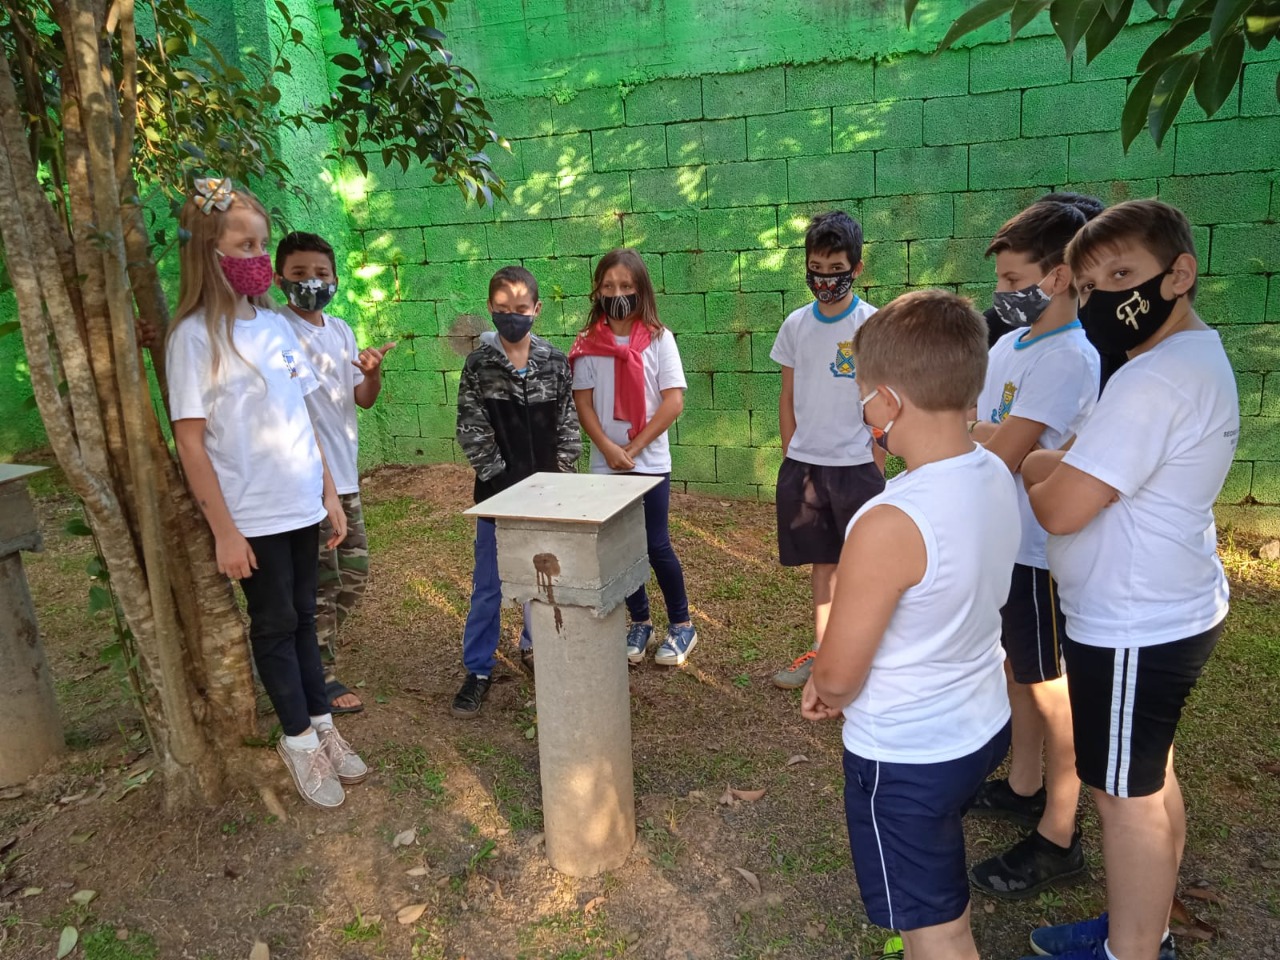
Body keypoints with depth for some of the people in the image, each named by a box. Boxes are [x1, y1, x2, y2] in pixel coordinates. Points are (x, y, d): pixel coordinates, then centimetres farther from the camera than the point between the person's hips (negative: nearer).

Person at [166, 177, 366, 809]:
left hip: (302, 507, 5)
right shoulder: (196, 336, -11)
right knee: (275, 625, 8)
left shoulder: (275, 325, 7)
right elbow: (190, 440, -11)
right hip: (251, 516, -5)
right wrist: (223, 530, -13)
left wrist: (330, 493, 10)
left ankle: (320, 725, 29)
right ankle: (300, 739, 24)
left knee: (303, 618, 15)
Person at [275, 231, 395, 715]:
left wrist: (372, 372, -9)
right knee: (321, 584, 2)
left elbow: (364, 400, 11)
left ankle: (313, 650, 36)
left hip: (344, 474, 7)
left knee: (354, 575, 17)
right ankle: (321, 679, 19)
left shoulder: (341, 329, 10)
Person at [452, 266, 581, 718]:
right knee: (488, 586, 7)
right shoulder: (478, 364, -5)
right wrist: (502, 478, -12)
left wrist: (558, 480, -4)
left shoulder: (556, 363, 0)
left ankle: (534, 647, 36)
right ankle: (478, 670, 19)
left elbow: (568, 427, 2)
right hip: (498, 493, -2)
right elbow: (471, 430, -8)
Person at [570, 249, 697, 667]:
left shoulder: (658, 339, -4)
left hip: (650, 461, -2)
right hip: (604, 463, 3)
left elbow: (673, 401, -9)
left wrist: (633, 449, -11)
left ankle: (681, 625, 19)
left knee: (656, 545, 1)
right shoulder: (588, 343, 1)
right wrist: (610, 450, -13)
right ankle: (639, 623, 26)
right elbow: (583, 403, -1)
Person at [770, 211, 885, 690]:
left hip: (856, 464, -4)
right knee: (822, 559, 15)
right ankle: (822, 648, 28)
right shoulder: (796, 324, 4)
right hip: (804, 463, 4)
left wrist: (876, 466, -7)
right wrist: (791, 457, 7)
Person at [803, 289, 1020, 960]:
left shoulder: (890, 525, -34)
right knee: (942, 896, 33)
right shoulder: (995, 475, -7)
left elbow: (837, 675, -24)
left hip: (906, 758, -8)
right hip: (983, 724, 8)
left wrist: (826, 689, 1)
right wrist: (835, 680, 6)